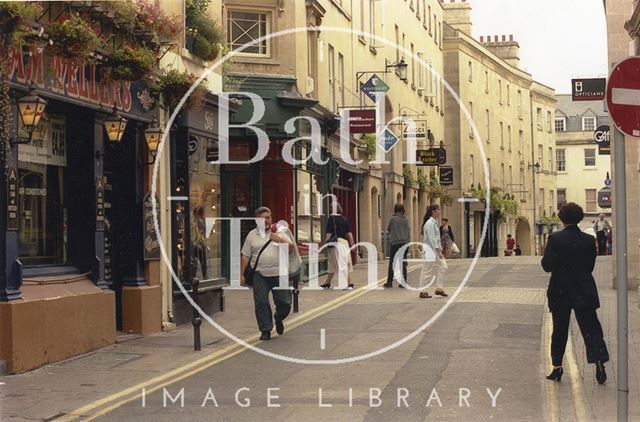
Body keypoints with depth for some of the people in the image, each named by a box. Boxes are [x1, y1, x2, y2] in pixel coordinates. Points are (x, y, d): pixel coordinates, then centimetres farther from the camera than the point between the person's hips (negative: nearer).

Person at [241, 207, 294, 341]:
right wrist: (241, 274, 4)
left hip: (279, 274, 0)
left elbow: (291, 248, 2)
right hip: (260, 276, 0)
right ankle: (265, 330, 7)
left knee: (285, 302, 1)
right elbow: (245, 256, 8)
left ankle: (278, 319, 31)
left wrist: (280, 240, -14)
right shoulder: (252, 235, 8)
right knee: (261, 303, -4)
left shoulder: (279, 232, 9)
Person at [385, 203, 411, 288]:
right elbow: (409, 231, 12)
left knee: (392, 263, 5)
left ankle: (390, 282, 5)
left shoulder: (393, 219, -6)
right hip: (405, 242, 4)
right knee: (403, 263, 7)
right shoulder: (406, 219, 5)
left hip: (395, 243, -3)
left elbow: (388, 229, 7)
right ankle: (403, 282, 4)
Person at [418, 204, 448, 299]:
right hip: (429, 250, -10)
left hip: (435, 250, 10)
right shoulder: (429, 223, -16)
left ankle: (439, 289, 13)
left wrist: (440, 251, 14)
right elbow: (431, 239, -20)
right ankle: (423, 292, 4)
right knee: (427, 271, -4)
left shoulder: (435, 222, 14)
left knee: (442, 267, 7)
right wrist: (438, 251, -20)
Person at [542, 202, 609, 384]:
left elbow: (547, 265, -11)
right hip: (584, 292, 1)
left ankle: (557, 367, 14)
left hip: (560, 291, -1)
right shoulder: (589, 240, -2)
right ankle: (599, 360, -16)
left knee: (559, 330, 11)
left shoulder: (555, 239, -11)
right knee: (591, 328, 2)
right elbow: (590, 266, 6)